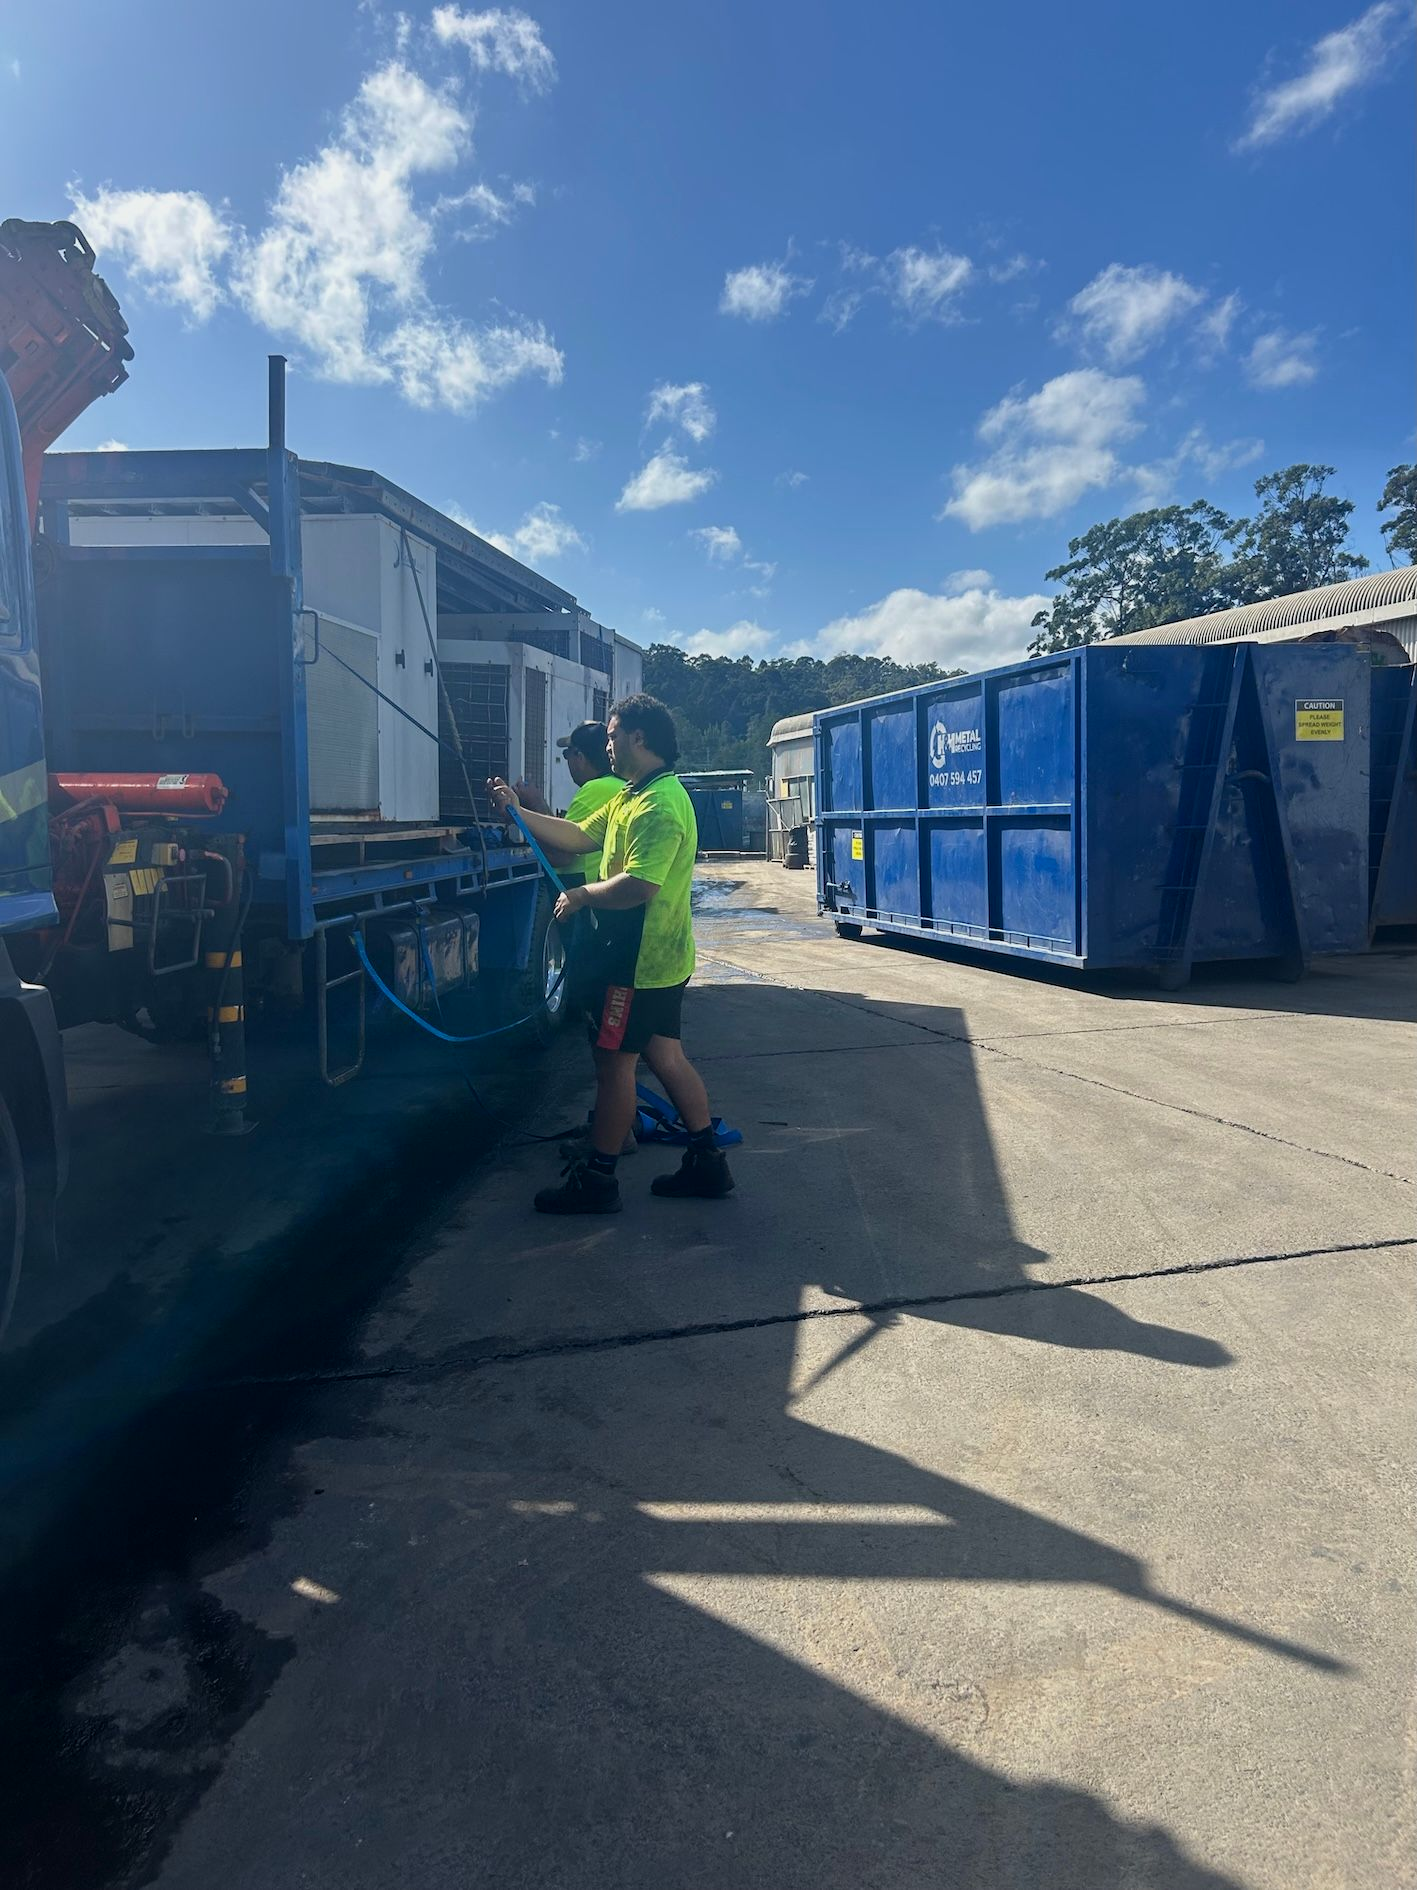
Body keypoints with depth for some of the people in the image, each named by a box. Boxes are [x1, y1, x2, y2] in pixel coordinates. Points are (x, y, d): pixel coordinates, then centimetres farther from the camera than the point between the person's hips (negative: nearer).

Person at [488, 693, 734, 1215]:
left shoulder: (659, 804, -20)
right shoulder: (630, 797, 15)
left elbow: (638, 885, -29)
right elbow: (578, 837, 18)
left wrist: (582, 895, -14)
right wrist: (517, 811, 12)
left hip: (639, 960, -10)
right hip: (661, 957, 10)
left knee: (614, 1061, -1)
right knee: (666, 1057, 14)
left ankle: (596, 1180, 10)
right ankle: (706, 1163, 22)